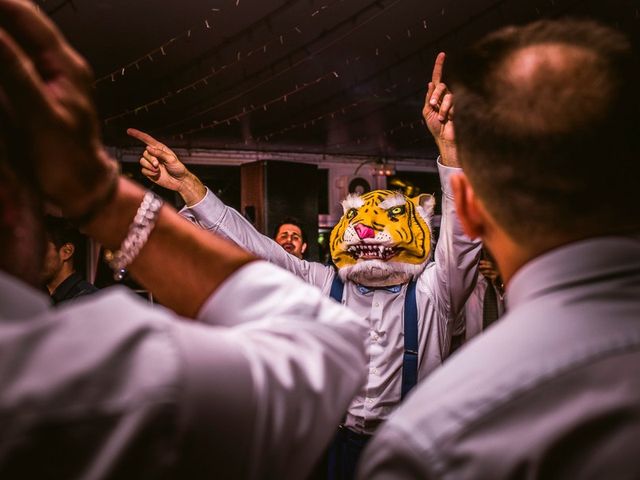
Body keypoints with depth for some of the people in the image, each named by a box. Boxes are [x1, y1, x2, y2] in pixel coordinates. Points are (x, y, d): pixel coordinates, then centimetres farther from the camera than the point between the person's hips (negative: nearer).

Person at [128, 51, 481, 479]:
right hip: (340, 445, 2)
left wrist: (449, 145, -37)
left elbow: (462, 234, -21)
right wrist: (188, 184, -5)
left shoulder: (431, 291, -6)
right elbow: (255, 247, 1)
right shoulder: (325, 285, 2)